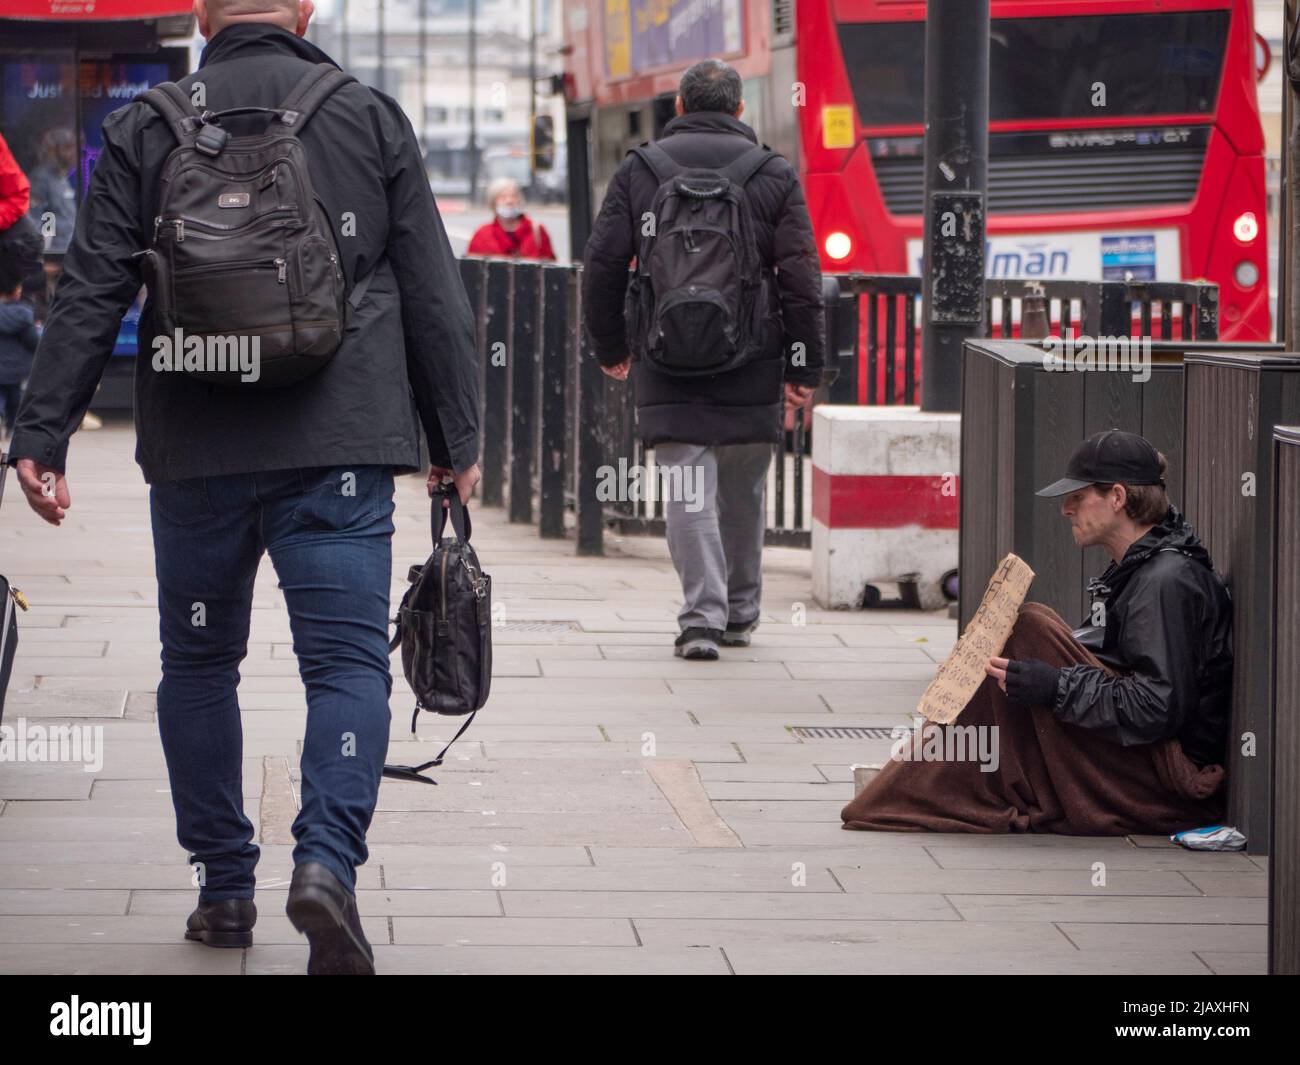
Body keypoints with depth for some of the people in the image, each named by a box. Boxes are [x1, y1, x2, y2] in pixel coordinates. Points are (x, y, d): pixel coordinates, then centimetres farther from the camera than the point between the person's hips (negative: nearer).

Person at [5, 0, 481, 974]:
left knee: (200, 664, 15)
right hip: (338, 451, -1)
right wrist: (458, 439, 12)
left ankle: (225, 890, 19)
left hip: (196, 454, 1)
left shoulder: (145, 130, 4)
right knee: (347, 659, -2)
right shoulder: (370, 119, 4)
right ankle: (328, 858, -23)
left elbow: (90, 297, 0)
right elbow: (435, 297, 5)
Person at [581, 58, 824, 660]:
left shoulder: (638, 170, 4)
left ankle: (702, 615, -14)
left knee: (688, 488, -3)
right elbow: (801, 278, -2)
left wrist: (609, 349, 14)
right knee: (743, 491, 15)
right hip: (750, 372, 1)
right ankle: (741, 613, 25)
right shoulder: (774, 175, 3)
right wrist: (804, 367, 2)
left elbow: (602, 265, 3)